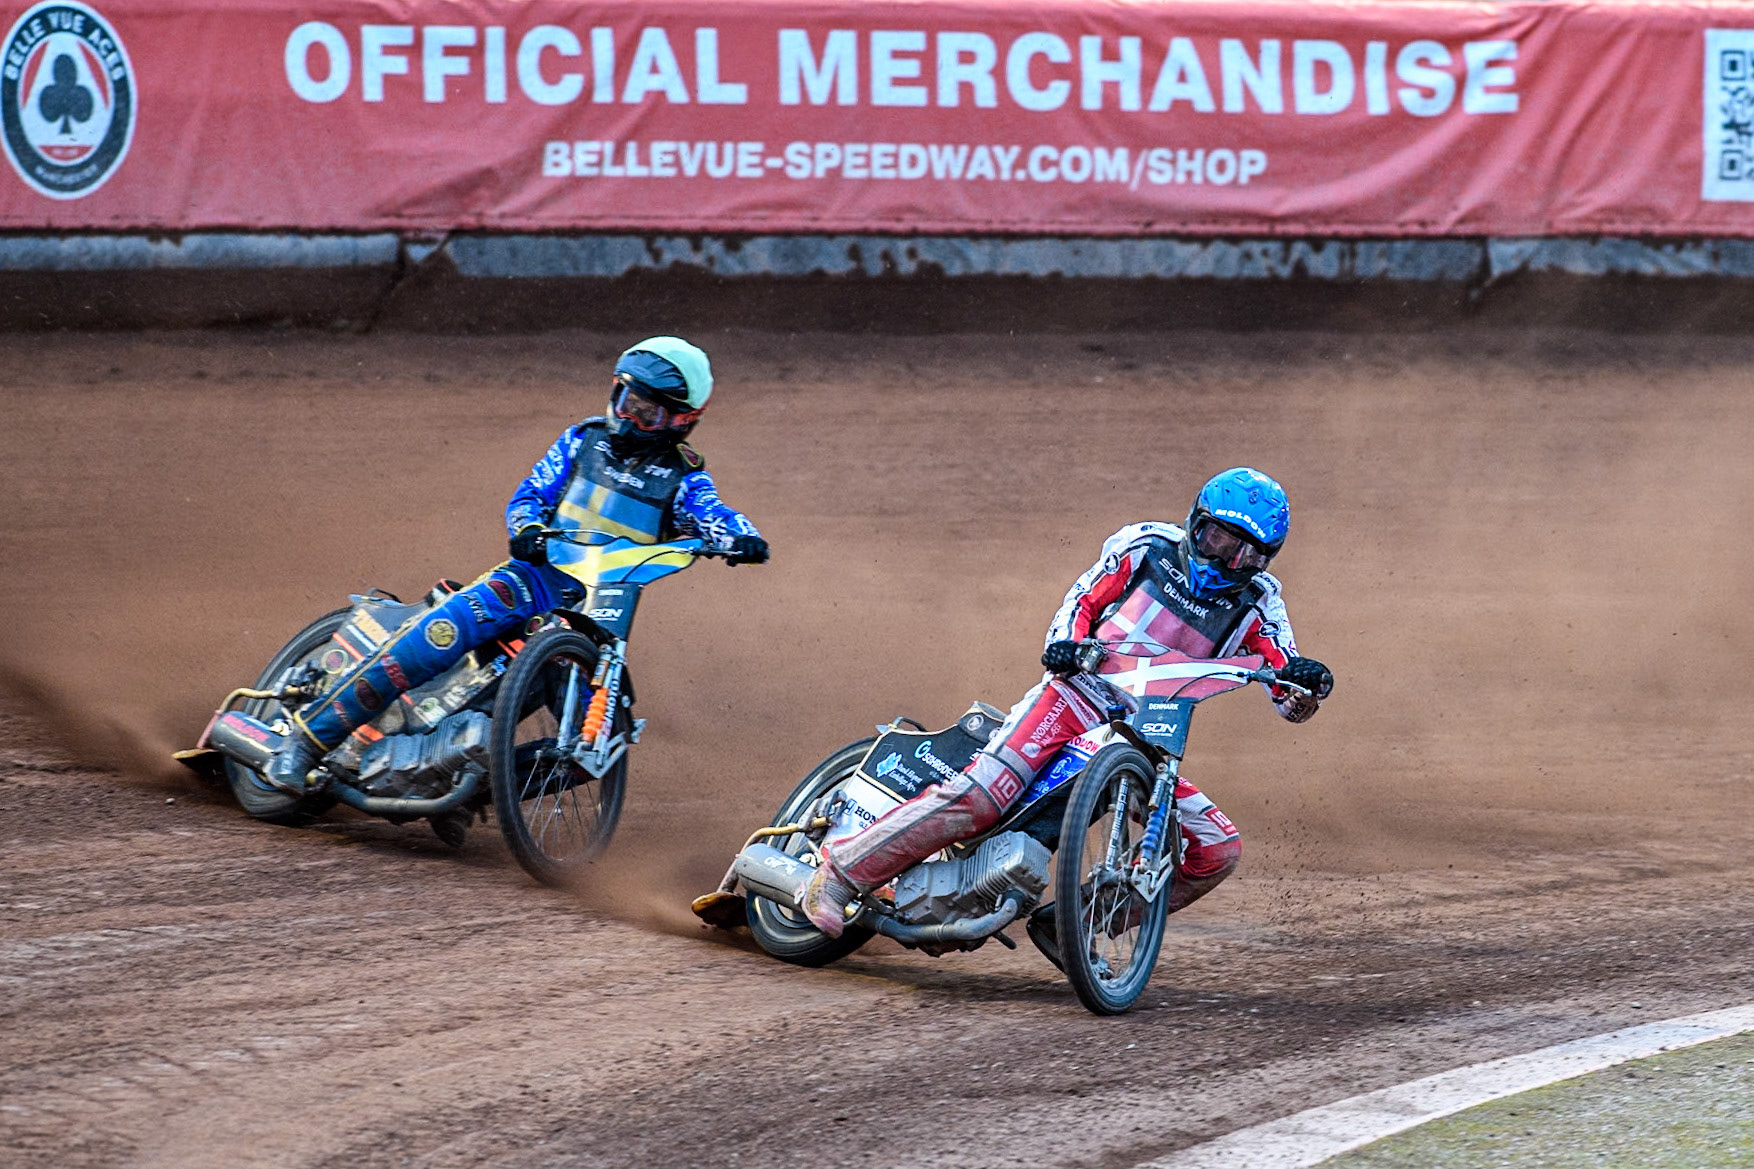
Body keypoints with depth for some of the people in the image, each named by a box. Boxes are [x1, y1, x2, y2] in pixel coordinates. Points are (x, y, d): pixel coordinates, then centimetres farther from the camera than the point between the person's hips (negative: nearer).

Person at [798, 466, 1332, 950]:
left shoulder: (1256, 601, 6)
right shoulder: (1146, 545, 3)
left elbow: (1289, 699, 0)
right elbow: (1083, 600, 6)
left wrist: (1303, 683, -24)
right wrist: (1065, 643, -15)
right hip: (1079, 693, -4)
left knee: (1218, 850, -8)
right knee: (978, 796, -25)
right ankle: (839, 874, -16)